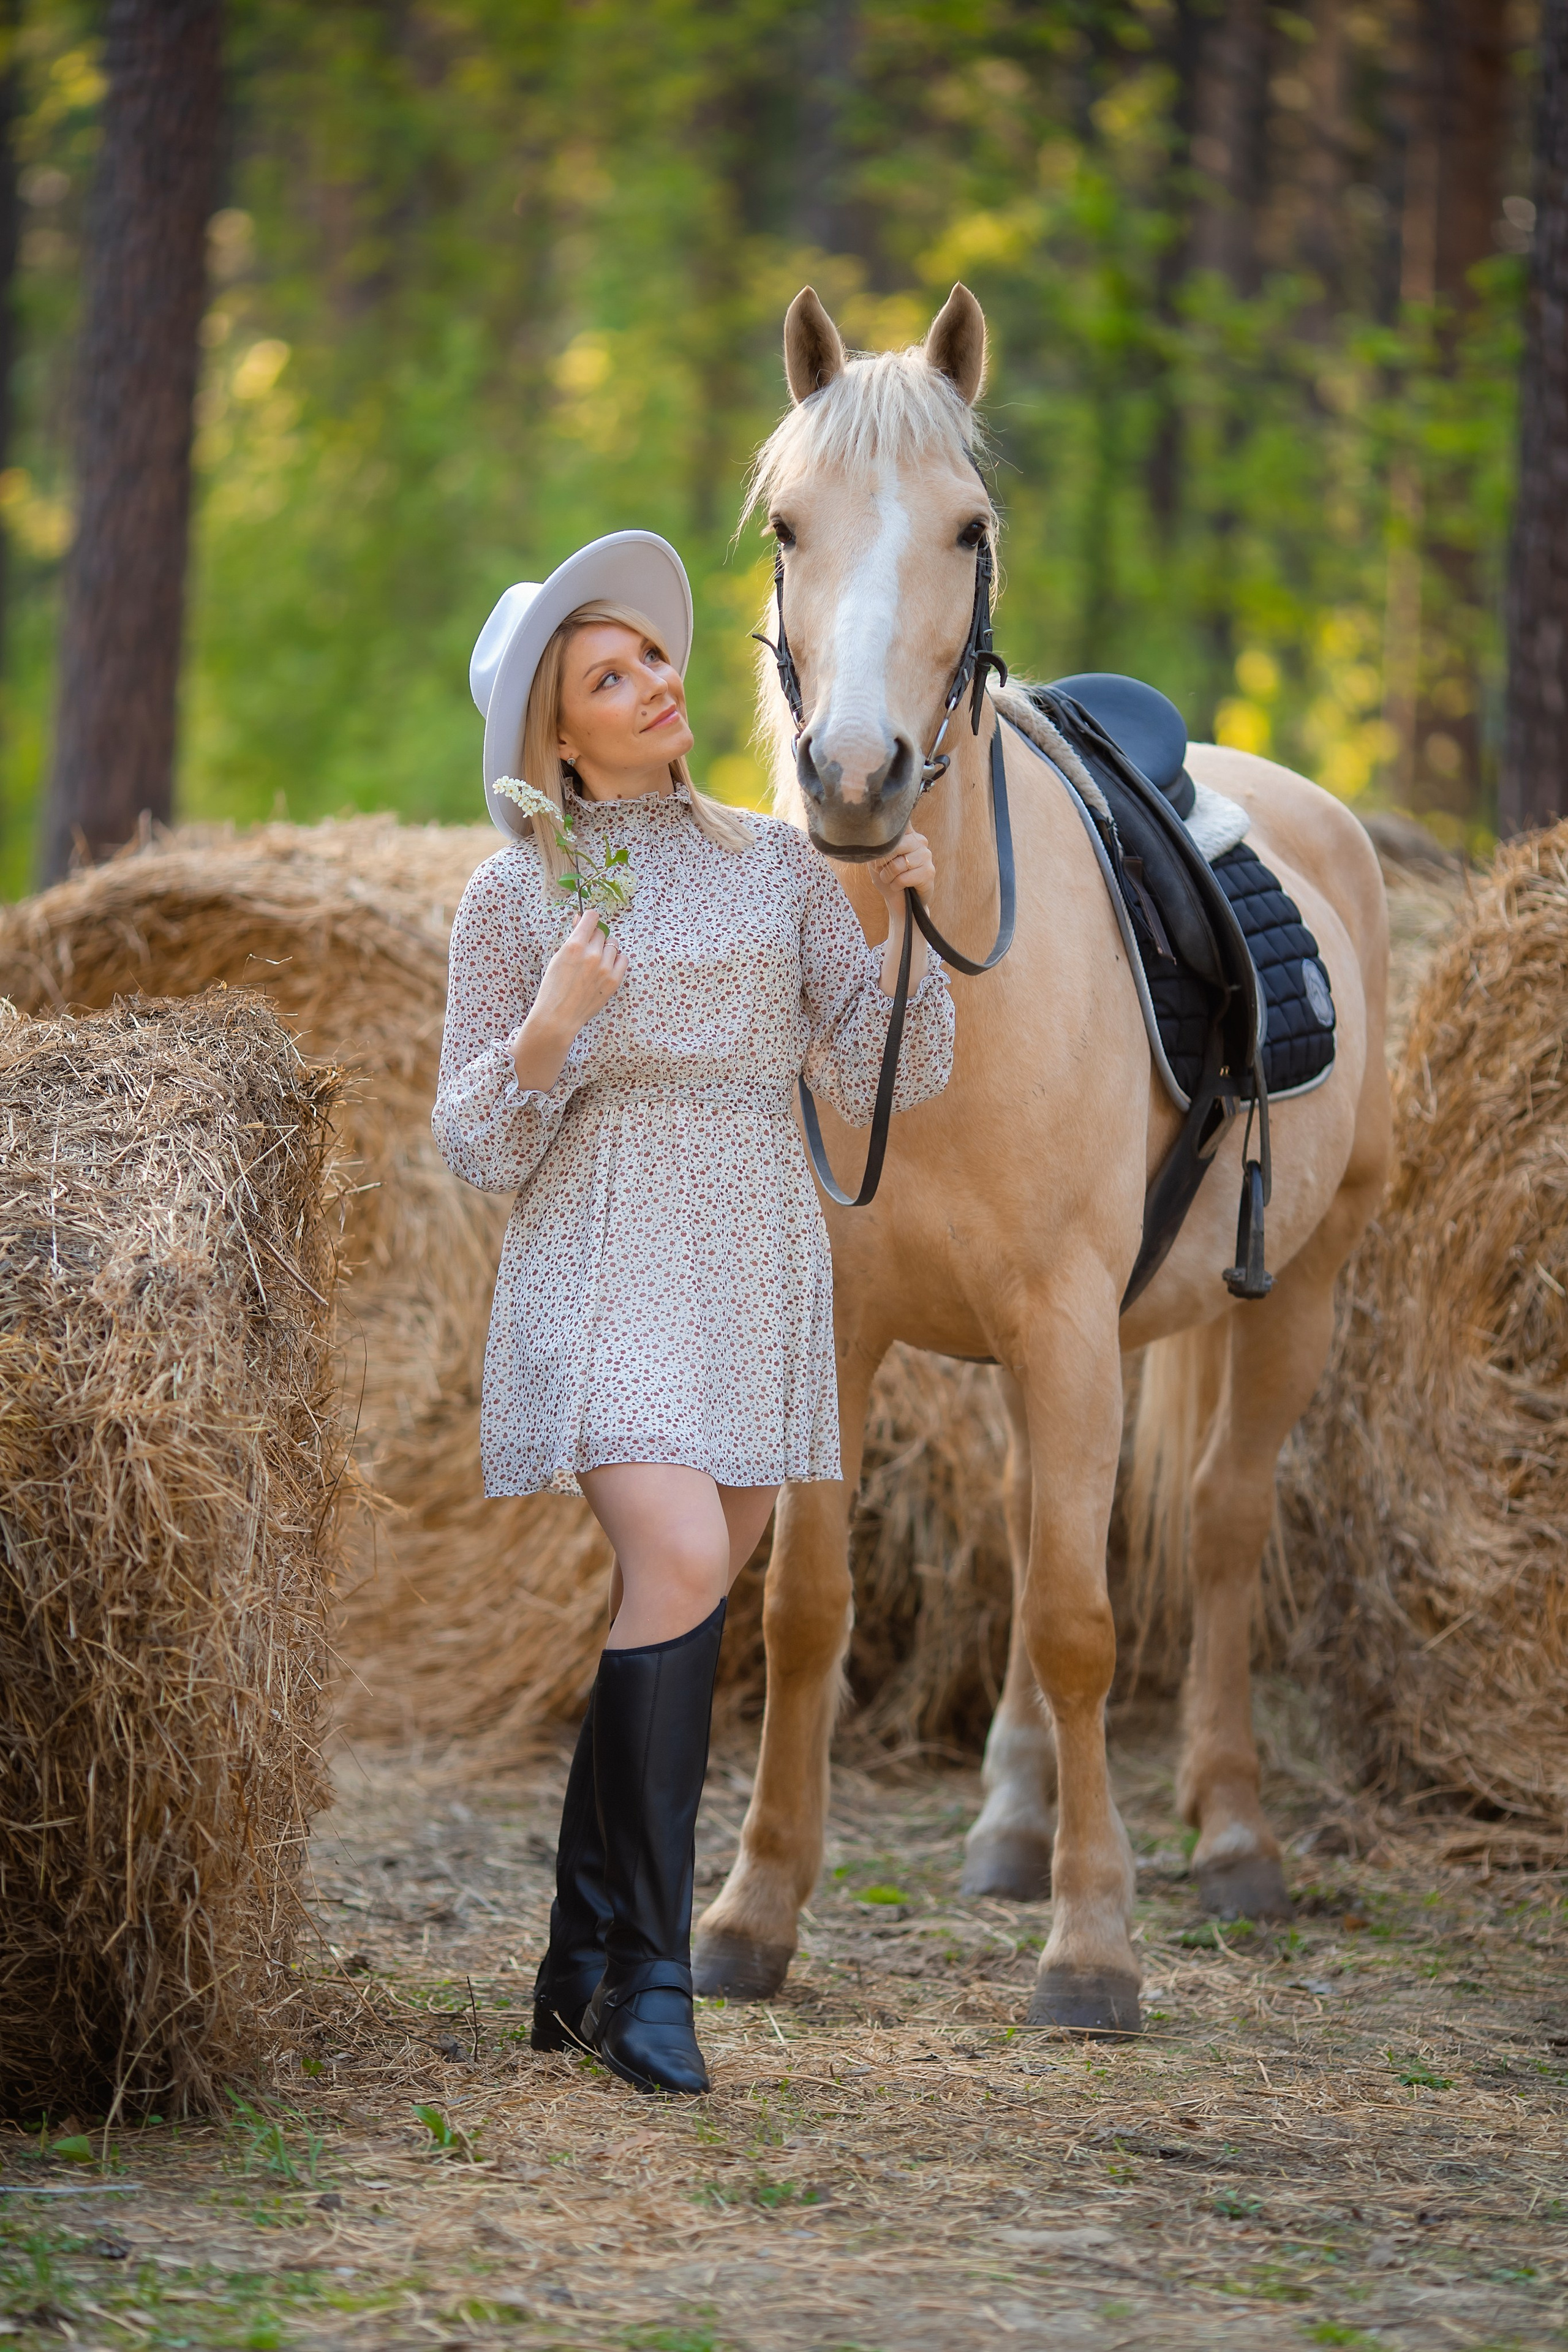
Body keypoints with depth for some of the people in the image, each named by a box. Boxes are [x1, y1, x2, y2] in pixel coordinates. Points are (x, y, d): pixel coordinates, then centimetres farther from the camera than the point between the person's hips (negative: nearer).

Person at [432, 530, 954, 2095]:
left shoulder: (777, 865, 11)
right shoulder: (512, 897, 3)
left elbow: (883, 1080, 7)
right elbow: (476, 1150, 2)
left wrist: (904, 926, -8)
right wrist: (548, 1026, -15)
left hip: (760, 1279, 4)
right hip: (601, 1269, -4)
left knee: (676, 1614, 5)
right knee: (681, 1563, -23)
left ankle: (583, 1971, 16)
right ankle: (648, 1969, -17)